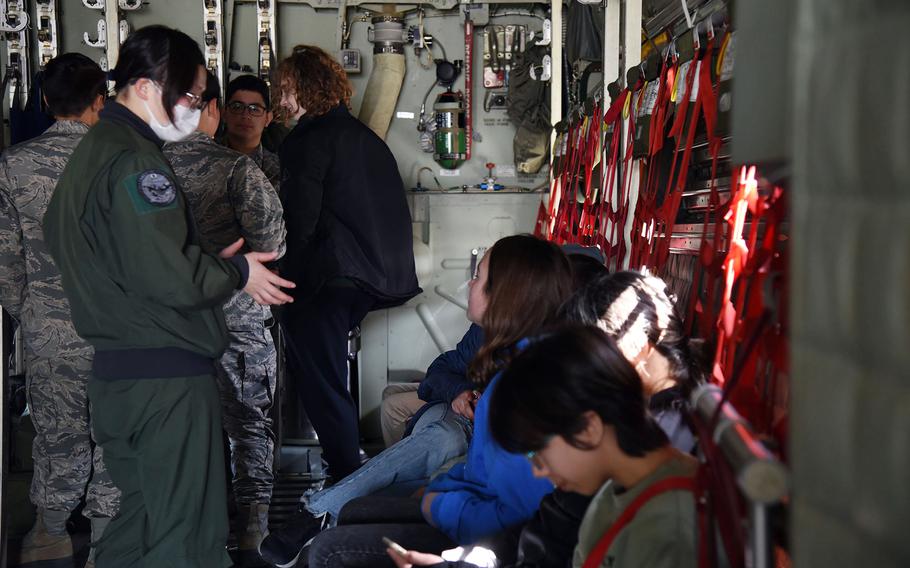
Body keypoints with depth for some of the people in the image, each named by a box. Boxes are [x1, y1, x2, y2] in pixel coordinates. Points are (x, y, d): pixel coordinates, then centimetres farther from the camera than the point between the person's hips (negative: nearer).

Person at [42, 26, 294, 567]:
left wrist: (211, 262, 13)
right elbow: (168, 275, -24)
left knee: (141, 513, 19)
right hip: (167, 377, -10)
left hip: (118, 373, 10)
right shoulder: (135, 162, -17)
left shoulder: (91, 152, 15)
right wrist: (237, 272, -5)